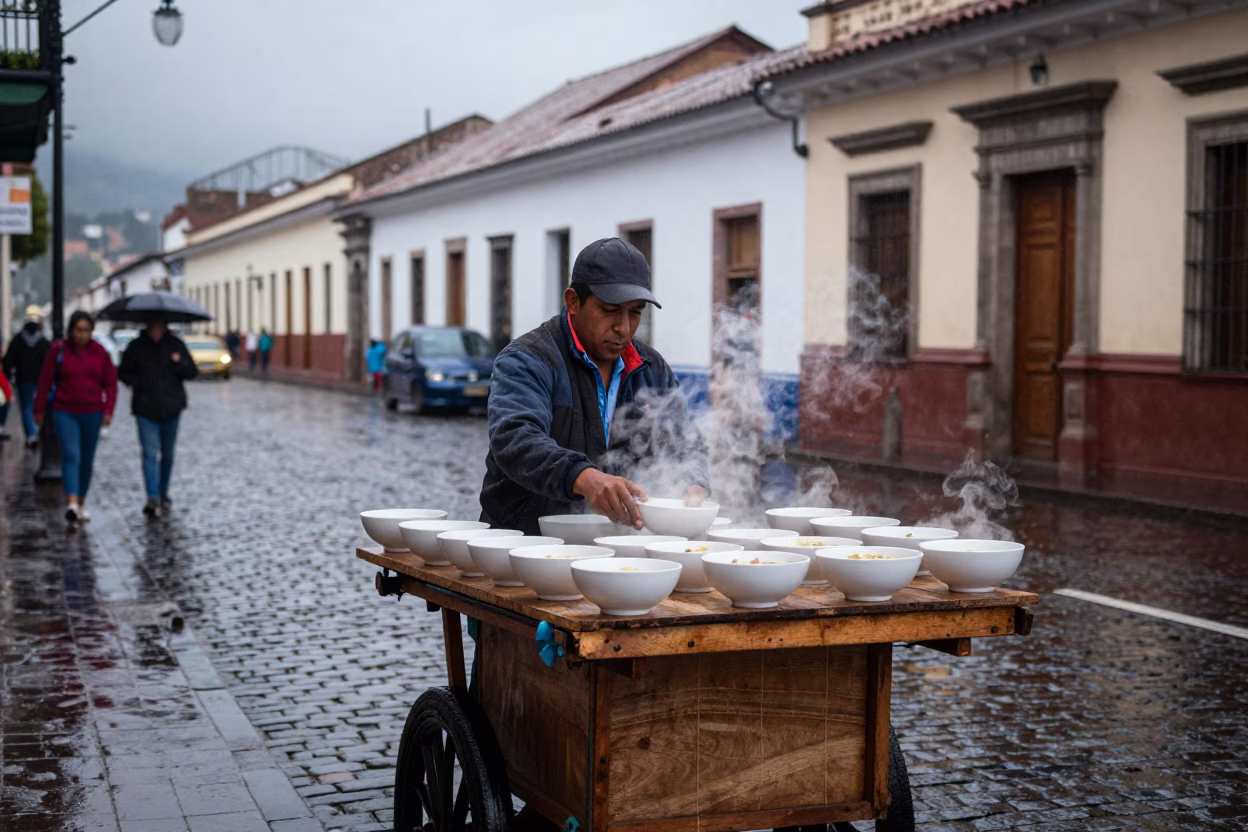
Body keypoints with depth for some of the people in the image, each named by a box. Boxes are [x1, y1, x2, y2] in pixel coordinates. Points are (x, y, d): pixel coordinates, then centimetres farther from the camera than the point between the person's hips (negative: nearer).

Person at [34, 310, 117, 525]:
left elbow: (110, 383, 6)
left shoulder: (100, 352, 1)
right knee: (71, 455, -17)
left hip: (92, 413, 3)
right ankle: (71, 503, -27)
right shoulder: (58, 350, -4)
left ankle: (82, 502, 25)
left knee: (87, 459, 10)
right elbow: (45, 381, 0)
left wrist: (108, 411, -4)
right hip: (64, 412, -3)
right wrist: (39, 410, 2)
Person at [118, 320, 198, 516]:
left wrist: (179, 363, -17)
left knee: (167, 454, 14)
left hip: (171, 408, 2)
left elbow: (192, 372, 3)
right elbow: (123, 372, 8)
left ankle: (163, 493, 32)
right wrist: (138, 383, -10)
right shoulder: (136, 347, 0)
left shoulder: (175, 345, 3)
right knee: (150, 453, -14)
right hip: (145, 409, -2)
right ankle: (153, 499, -21)